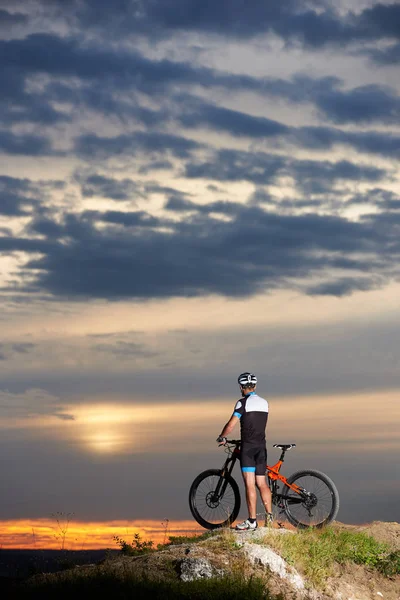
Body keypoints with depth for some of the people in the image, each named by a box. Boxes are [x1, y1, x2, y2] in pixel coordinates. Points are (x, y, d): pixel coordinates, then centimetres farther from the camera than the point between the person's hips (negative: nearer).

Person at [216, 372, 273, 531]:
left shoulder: (243, 402, -9)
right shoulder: (264, 403, 12)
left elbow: (231, 425, -13)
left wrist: (221, 438, 3)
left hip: (248, 447, -6)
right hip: (261, 446, 6)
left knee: (250, 484, -7)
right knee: (262, 483, 12)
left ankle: (252, 520, -8)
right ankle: (269, 516, 10)